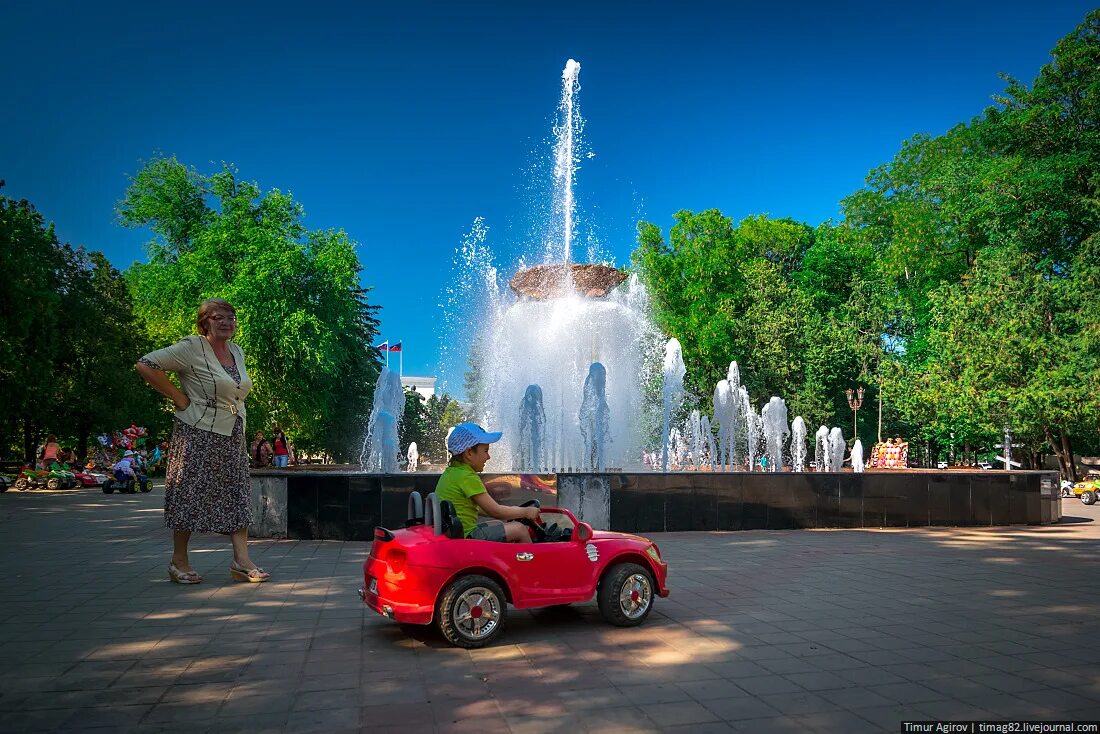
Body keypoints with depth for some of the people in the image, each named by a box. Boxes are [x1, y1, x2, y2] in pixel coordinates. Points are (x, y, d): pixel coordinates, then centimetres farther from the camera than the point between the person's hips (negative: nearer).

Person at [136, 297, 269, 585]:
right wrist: (179, 397, -16)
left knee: (237, 495, 4)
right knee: (190, 495, 0)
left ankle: (242, 560, 6)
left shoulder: (237, 351, 13)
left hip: (233, 437, 8)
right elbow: (146, 364, -17)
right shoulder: (191, 348, -10)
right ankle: (179, 561, 13)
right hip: (197, 434, -7)